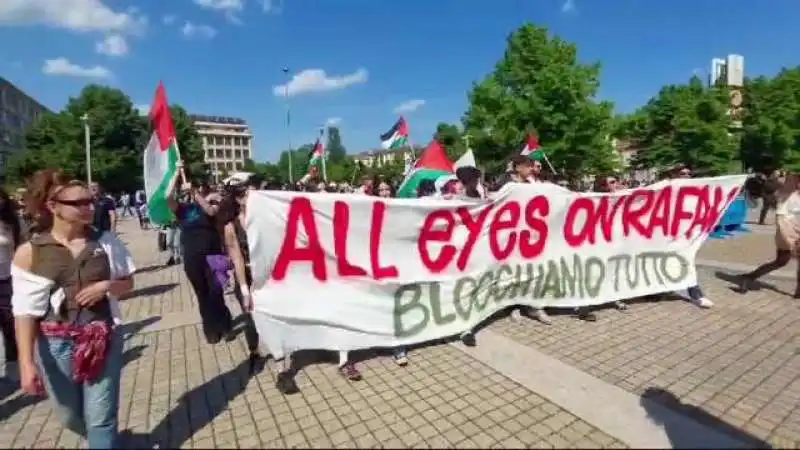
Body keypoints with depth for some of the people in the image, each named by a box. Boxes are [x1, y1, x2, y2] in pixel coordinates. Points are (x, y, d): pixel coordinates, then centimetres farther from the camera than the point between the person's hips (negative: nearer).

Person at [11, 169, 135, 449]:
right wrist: (26, 363, -12)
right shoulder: (29, 252, -8)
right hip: (57, 344, 1)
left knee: (100, 417, 5)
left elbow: (128, 283, 7)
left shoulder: (106, 242, -4)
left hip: (104, 339, 0)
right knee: (71, 417, 20)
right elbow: (25, 310, -8)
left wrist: (107, 285, -15)